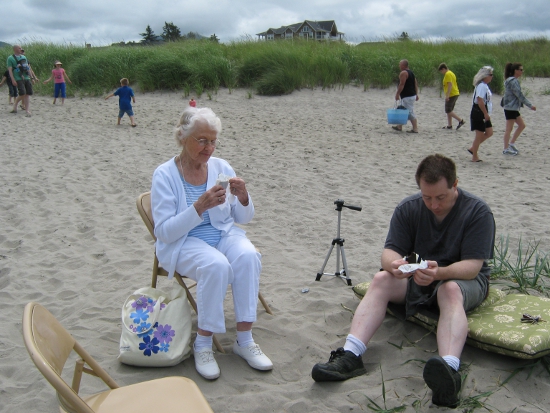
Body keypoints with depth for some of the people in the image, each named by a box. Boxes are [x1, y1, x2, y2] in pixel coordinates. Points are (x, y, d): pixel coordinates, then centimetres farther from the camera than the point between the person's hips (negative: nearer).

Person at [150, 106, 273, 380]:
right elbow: (164, 232, -15)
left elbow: (244, 218, 7)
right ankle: (203, 344, -17)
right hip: (182, 243, -4)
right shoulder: (164, 175, -9)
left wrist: (243, 198, -16)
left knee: (248, 255, -29)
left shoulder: (221, 167, 2)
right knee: (217, 265, -34)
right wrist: (199, 207, -27)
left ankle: (244, 340, -20)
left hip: (223, 234, 4)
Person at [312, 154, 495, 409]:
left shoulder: (477, 211, -13)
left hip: (464, 279, -3)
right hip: (418, 276, 3)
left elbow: (472, 266, -20)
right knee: (381, 280, -24)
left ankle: (449, 369, -59)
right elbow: (390, 251, -9)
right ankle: (350, 356, -38)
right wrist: (394, 264, -35)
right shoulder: (408, 208, -3)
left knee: (450, 290, -37)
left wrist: (440, 272, -41)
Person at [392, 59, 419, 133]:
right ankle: (400, 127, 26)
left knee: (410, 113, -8)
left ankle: (415, 129, -7)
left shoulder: (403, 73, -13)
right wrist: (416, 94, 19)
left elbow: (401, 85, -21)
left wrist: (397, 94, -17)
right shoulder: (411, 72, 17)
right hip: (412, 95, 10)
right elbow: (416, 84, 18)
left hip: (407, 97, -10)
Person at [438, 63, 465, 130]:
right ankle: (449, 125, 15)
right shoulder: (451, 73, 19)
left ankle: (461, 120, -11)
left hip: (451, 95, -10)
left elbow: (450, 84, -22)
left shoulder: (447, 74, -12)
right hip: (455, 94, 10)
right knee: (449, 111, 13)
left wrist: (447, 95, -27)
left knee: (448, 111, -8)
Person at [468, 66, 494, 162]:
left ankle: (472, 148, 19)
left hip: (483, 115, 10)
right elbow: (480, 100, -27)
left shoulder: (485, 86, 15)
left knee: (489, 133, 11)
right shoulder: (482, 86, -17)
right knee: (479, 135, -3)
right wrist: (486, 114, -25)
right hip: (479, 114, -10)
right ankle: (474, 157, 6)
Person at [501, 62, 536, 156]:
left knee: (522, 125, 14)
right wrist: (530, 105, -15)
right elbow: (520, 95, -19)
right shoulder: (513, 81, -17)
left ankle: (511, 143, 19)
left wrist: (529, 105, 17)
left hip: (514, 108, 10)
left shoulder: (513, 80, 14)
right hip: (510, 108, -10)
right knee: (509, 128, -3)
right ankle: (506, 149, 3)